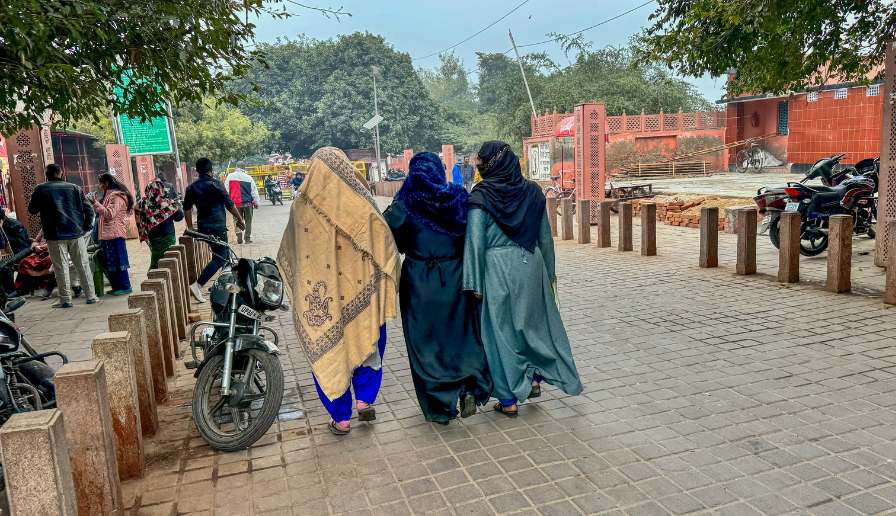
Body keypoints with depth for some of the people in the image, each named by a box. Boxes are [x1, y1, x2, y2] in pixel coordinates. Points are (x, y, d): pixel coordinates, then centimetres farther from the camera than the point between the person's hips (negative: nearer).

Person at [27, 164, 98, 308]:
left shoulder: (41, 189, 1)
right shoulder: (74, 188, 6)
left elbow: (32, 210, 9)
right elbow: (88, 209, 2)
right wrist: (87, 226, 9)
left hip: (55, 235, -2)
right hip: (76, 233, 2)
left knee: (61, 268, 1)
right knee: (83, 265, 7)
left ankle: (65, 300, 1)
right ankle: (91, 296, 8)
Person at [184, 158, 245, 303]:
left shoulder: (192, 187, 8)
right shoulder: (215, 183, -9)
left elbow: (187, 208, 9)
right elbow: (229, 204, -9)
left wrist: (191, 228, 16)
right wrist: (240, 220, 2)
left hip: (202, 227, 7)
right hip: (218, 226, -7)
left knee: (219, 253, 22)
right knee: (220, 258, -5)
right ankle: (198, 285, -19)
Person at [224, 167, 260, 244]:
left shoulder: (229, 176, 6)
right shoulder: (248, 177, 5)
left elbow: (226, 190, 4)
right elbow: (254, 191, 6)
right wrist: (256, 202, 13)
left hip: (235, 203, 1)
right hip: (247, 203, 0)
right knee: (248, 221, 9)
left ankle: (239, 236, -11)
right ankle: (247, 238, 10)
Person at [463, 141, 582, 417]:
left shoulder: (481, 195, -11)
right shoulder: (532, 190, 3)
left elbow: (475, 241, -15)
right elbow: (545, 236, 8)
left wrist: (473, 282, -12)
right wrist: (549, 270, 17)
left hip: (497, 269, -4)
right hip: (530, 263, 4)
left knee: (500, 328, 6)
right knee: (534, 321, 22)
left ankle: (509, 399, 13)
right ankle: (534, 379, 31)